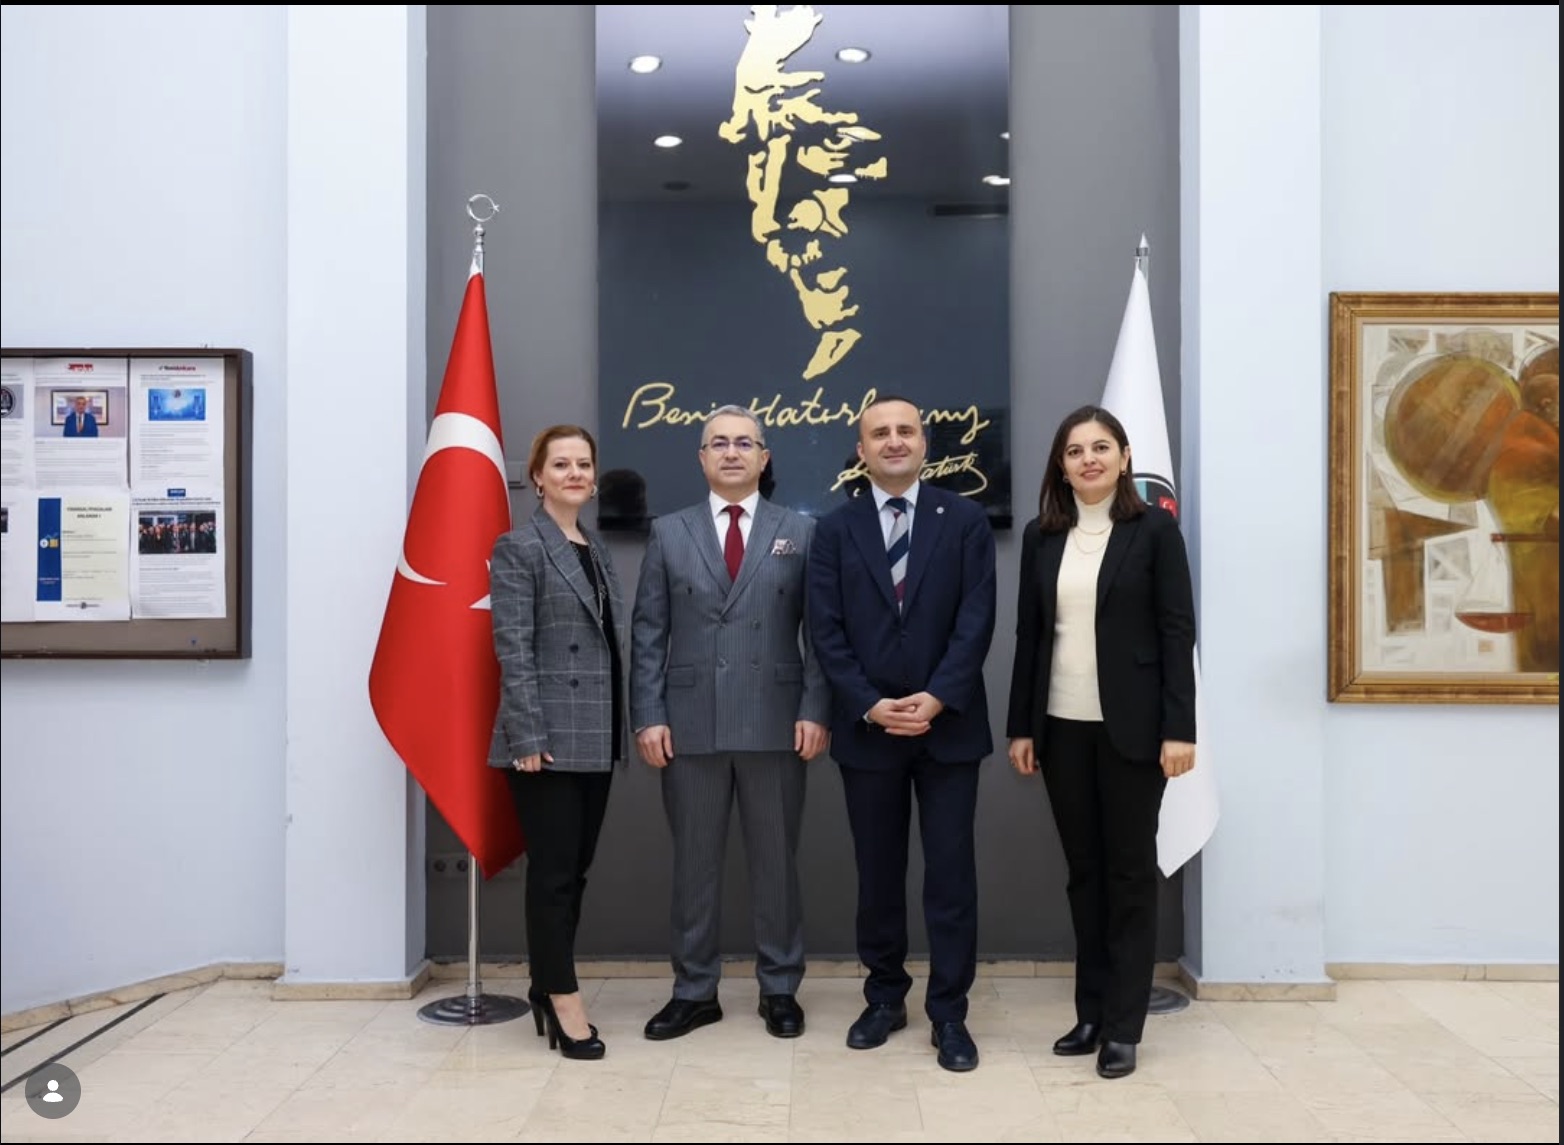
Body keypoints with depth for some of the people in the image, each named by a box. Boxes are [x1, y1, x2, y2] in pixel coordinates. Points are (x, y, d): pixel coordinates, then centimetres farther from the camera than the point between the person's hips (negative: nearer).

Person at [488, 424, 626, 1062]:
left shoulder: (597, 551, 15)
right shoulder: (519, 548, -6)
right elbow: (513, 651, -13)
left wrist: (620, 727, 12)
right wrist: (527, 737, -17)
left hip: (596, 738, 7)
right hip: (549, 738, -7)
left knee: (576, 870, 13)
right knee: (553, 873, 0)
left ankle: (548, 988, 25)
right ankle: (564, 1001, 10)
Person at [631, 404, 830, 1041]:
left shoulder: (800, 532, 6)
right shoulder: (669, 534, 8)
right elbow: (648, 633, 4)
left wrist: (815, 711, -7)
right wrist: (648, 716, -4)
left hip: (775, 724, -1)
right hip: (690, 724, 1)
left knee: (776, 861, 8)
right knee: (694, 862, 9)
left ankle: (780, 989, 23)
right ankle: (694, 991, 22)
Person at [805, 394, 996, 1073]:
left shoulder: (966, 522, 2)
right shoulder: (835, 530, 5)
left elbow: (976, 622, -5)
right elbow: (826, 632, -1)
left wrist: (936, 699, -16)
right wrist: (872, 706, -12)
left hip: (949, 726, -1)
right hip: (867, 730, 1)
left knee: (951, 873, 3)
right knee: (878, 873, 11)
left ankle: (949, 1014, 14)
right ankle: (885, 998, 27)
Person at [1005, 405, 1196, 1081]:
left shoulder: (1154, 530, -2)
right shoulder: (1041, 536, 7)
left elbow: (1178, 632, -6)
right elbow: (1029, 635, 8)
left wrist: (1179, 729, -12)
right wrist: (1020, 726, 5)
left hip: (1131, 725, -3)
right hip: (1062, 726, 4)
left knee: (1130, 869, 5)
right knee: (1083, 870, 11)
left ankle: (1123, 1026, 13)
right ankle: (1091, 1013, 22)